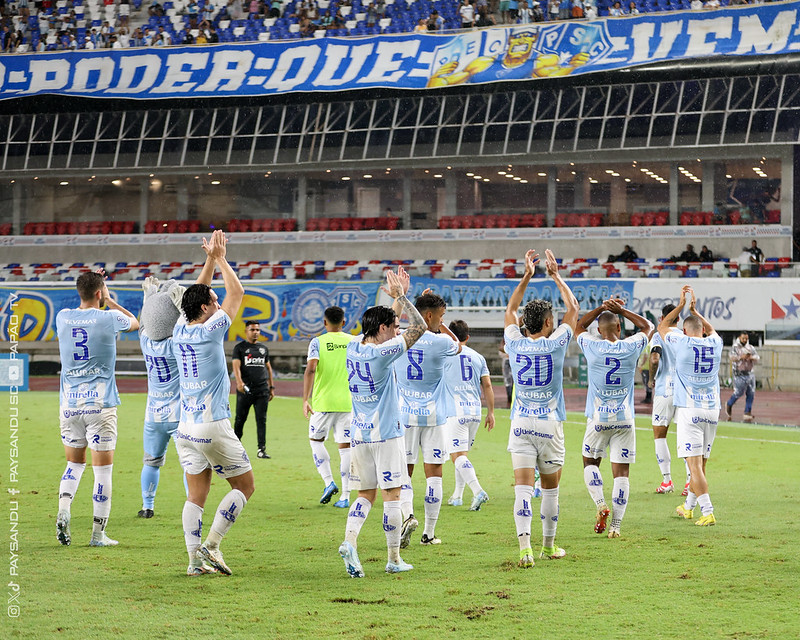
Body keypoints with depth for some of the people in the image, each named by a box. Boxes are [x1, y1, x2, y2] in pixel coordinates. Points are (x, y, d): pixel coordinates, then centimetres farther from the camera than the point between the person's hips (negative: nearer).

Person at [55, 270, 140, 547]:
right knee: (103, 469, 2)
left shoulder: (63, 317, 3)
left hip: (69, 404, 4)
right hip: (100, 404, -4)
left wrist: (92, 284, 29)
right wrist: (110, 302, 23)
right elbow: (134, 322, 16)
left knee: (75, 463, 18)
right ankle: (98, 533, 3)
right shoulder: (109, 318, -6)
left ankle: (63, 512, -5)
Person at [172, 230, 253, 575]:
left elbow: (197, 295, 24)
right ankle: (211, 545, -4)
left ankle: (195, 559, -2)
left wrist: (212, 260, 25)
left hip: (186, 428, 7)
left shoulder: (180, 330, 7)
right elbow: (236, 292, -2)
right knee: (245, 485, 6)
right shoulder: (209, 331, -11)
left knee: (196, 494, 7)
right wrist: (219, 259, 6)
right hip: (213, 427, -7)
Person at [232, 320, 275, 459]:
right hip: (245, 389, -3)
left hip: (262, 389, 3)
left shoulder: (263, 349, 18)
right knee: (240, 419, 3)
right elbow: (236, 366, -10)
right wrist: (239, 382, -27)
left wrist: (271, 387, 19)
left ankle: (261, 449, -4)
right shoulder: (240, 347, 3)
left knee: (262, 420, -3)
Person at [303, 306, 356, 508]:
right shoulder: (354, 342, 5)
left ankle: (329, 482, 1)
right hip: (347, 402, 2)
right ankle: (345, 495, 2)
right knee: (345, 446, 4)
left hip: (323, 401, -2)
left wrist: (306, 399, -16)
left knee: (316, 440, 17)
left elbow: (310, 369, -16)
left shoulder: (317, 342, -3)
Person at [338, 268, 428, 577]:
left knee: (366, 494, 11)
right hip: (386, 434, -6)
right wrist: (400, 296, -6)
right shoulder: (382, 353, -16)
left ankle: (349, 541, -11)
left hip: (359, 434, 6)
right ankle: (394, 559, 4)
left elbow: (386, 327, 22)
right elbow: (419, 327, -13)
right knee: (391, 494, 1)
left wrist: (399, 295, 18)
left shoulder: (353, 348, 5)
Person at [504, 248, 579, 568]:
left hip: (521, 424, 2)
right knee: (550, 487, 12)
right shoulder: (555, 345, -7)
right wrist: (555, 275, 15)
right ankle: (549, 546, 22)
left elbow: (511, 310, 18)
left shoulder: (515, 344, -1)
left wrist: (527, 276, 22)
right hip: (550, 425, -1)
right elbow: (573, 308, 7)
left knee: (523, 487, -7)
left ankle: (525, 546, -23)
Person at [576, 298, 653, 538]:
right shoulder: (630, 348, -4)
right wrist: (622, 310, 12)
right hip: (624, 420, 0)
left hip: (598, 419, 0)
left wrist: (602, 308, 12)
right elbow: (647, 327, 17)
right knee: (621, 471, 2)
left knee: (590, 462, 18)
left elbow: (579, 326, 17)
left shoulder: (591, 347, -6)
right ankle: (616, 525, -3)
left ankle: (601, 505, -4)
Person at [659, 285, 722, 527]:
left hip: (689, 410, -5)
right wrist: (694, 309, 35)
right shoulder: (715, 344, 4)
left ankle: (708, 512, -20)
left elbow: (662, 326, 11)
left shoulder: (682, 344, -7)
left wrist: (682, 304, 16)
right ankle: (689, 506, 31)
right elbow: (710, 329, 29)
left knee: (695, 463, -9)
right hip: (712, 410, 5)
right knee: (700, 461, 16)